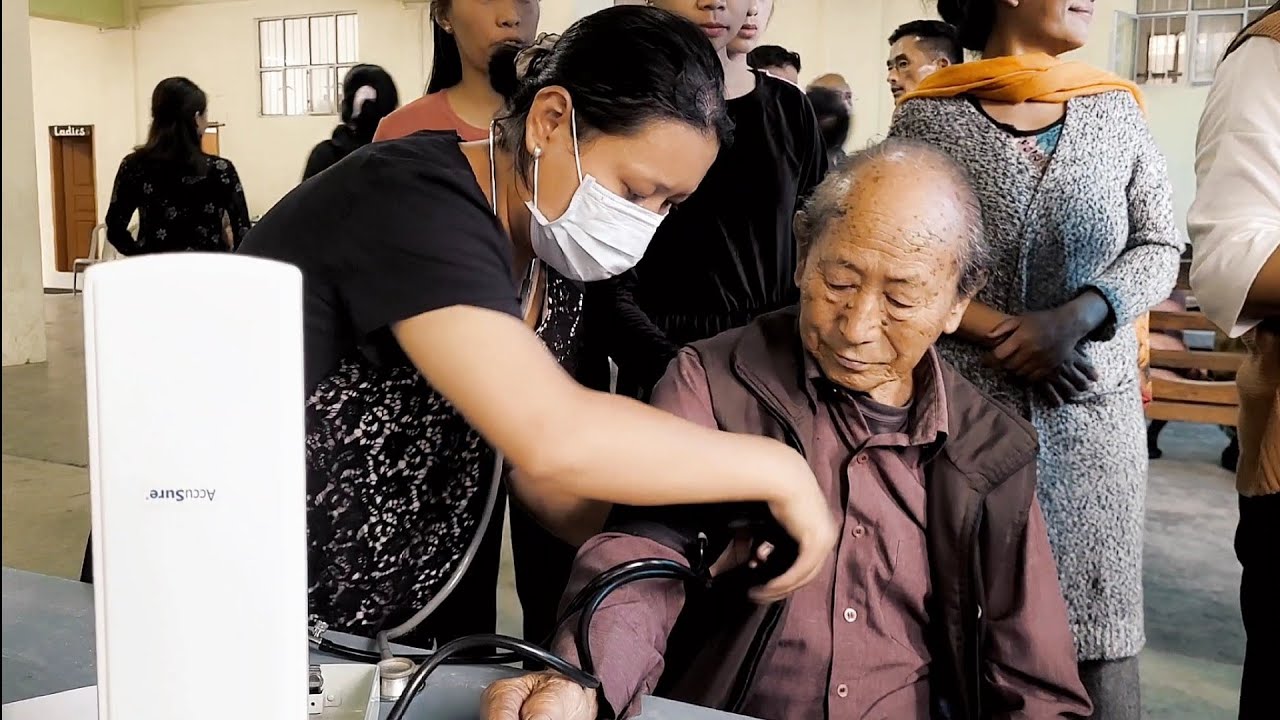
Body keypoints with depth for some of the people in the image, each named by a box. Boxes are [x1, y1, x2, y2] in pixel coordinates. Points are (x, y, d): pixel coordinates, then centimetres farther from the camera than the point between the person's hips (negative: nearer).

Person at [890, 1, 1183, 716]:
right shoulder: (926, 114, 0)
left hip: (1095, 410, 2)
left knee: (1095, 625, 1)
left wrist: (1076, 316, -11)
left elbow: (1160, 247, 7)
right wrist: (1000, 332, -13)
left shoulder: (1118, 109, 8)